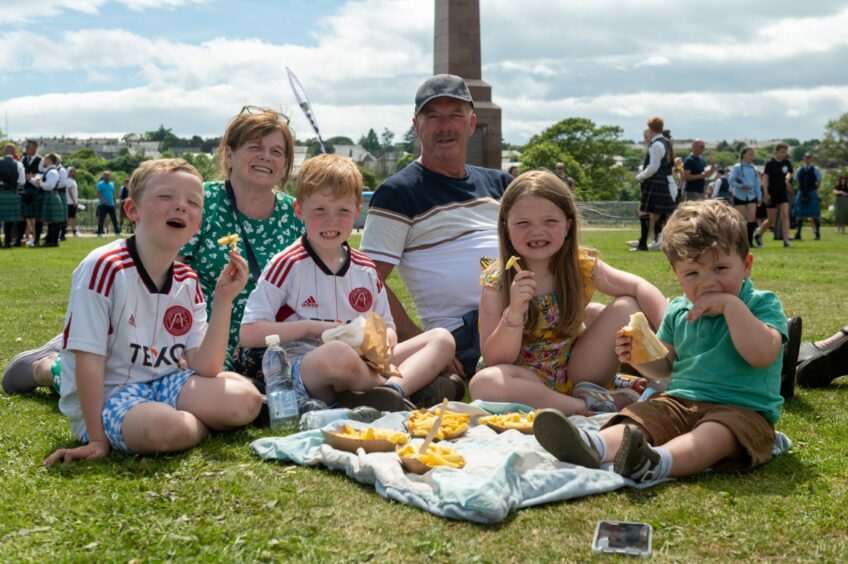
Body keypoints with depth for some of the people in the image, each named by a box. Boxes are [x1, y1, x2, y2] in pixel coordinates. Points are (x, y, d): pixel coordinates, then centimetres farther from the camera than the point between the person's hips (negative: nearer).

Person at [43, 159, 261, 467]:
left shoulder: (187, 281, 1)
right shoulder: (104, 268, -19)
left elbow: (204, 369, -5)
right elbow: (88, 360, -17)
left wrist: (223, 301, -14)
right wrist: (97, 439, -17)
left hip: (164, 384, 6)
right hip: (105, 396, -5)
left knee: (246, 400, -15)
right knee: (165, 427, -36)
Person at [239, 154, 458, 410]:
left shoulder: (366, 270, 14)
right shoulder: (288, 265, -2)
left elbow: (388, 330, 20)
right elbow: (248, 333, -7)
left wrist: (384, 341, -5)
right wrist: (310, 327, -13)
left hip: (365, 366, 6)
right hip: (302, 368, -6)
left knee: (442, 338, -3)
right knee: (338, 354, -41)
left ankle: (393, 389, -30)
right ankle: (412, 386, -15)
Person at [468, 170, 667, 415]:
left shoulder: (581, 267, -8)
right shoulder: (496, 283, -15)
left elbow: (639, 288, -5)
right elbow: (495, 360, -18)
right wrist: (514, 313, -35)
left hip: (574, 374, 2)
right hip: (527, 382, -2)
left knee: (627, 306, -13)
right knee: (483, 383, -37)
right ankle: (588, 407, -25)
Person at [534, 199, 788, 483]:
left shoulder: (762, 304, -1)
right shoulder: (678, 312, 15)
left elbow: (763, 355, -20)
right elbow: (665, 368, 25)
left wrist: (731, 305, -20)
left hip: (742, 409, -5)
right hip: (680, 401, 5)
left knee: (715, 433, -37)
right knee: (639, 417, -23)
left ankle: (656, 463, -65)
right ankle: (594, 446, -53)